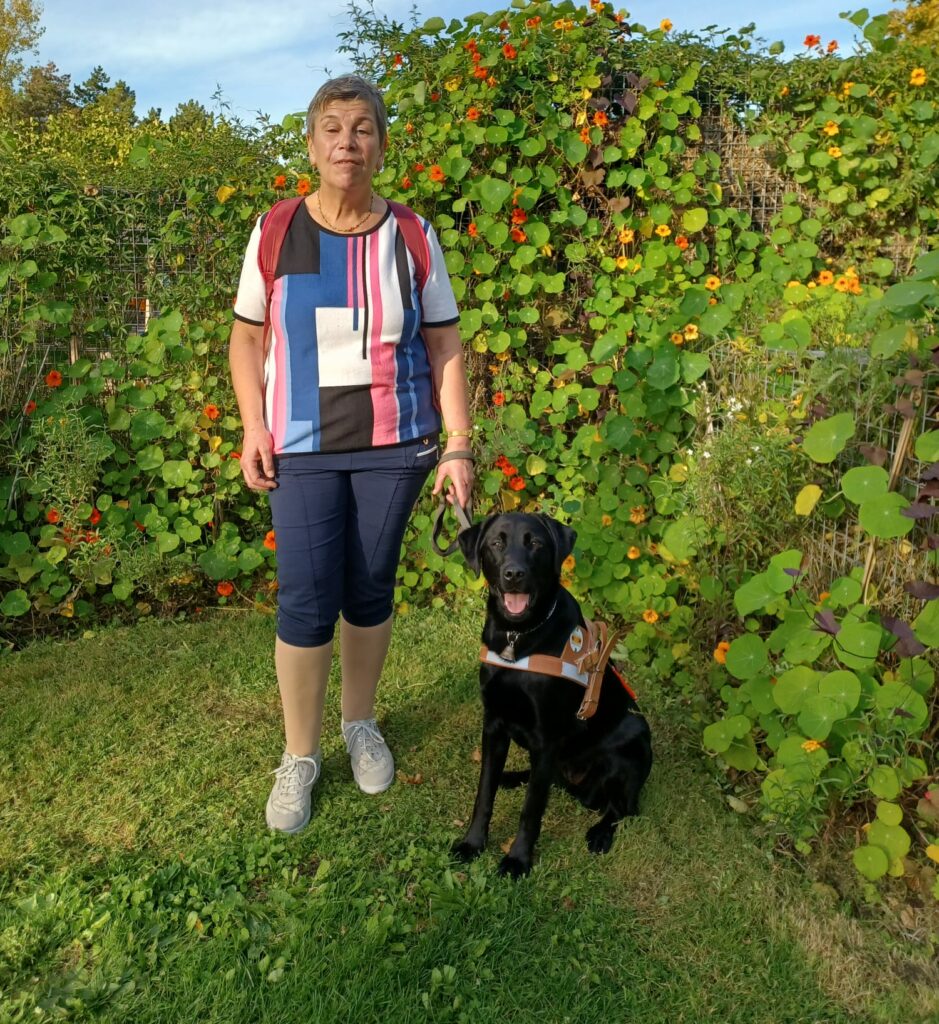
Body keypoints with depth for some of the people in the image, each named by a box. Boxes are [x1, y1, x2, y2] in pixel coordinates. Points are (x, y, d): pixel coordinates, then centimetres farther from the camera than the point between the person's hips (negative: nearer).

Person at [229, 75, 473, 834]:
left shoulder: (412, 237, -1)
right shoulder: (275, 233, -1)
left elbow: (446, 348, 1)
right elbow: (247, 337, 7)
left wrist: (459, 447, -5)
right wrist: (253, 428, -4)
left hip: (393, 445, 1)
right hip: (305, 446, 0)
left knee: (371, 590, 9)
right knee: (306, 598, -3)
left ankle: (361, 723, 32)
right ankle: (299, 756, 17)